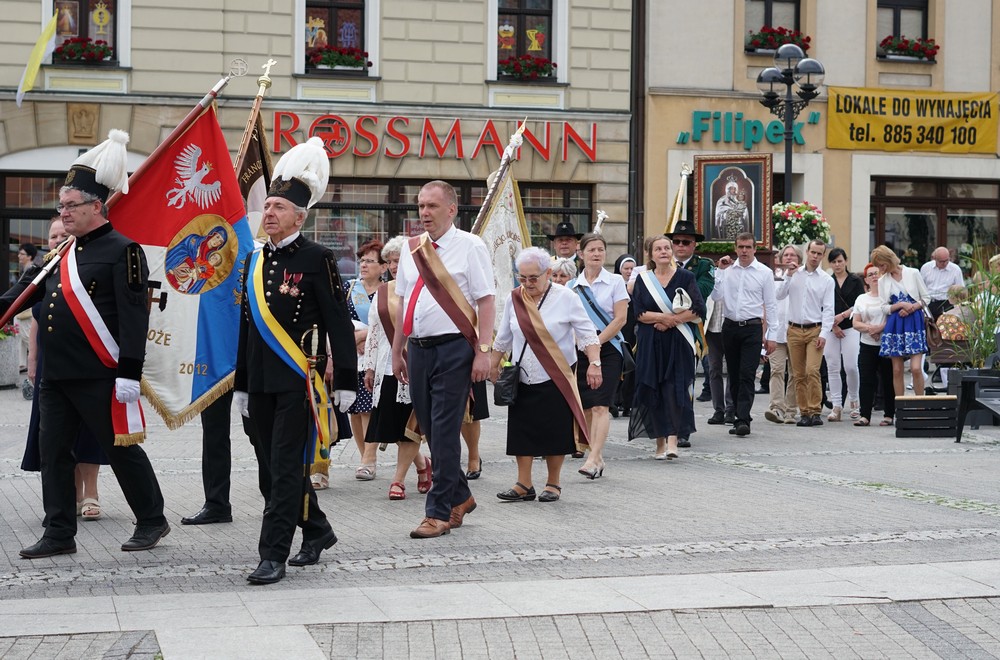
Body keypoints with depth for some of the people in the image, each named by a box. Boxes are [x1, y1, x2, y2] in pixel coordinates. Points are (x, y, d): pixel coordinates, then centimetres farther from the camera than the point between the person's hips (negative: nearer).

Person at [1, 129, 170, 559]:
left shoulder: (122, 251, -9)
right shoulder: (62, 254, 15)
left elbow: (135, 315, -15)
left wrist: (130, 373, -20)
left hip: (100, 378, -8)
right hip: (56, 376, 8)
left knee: (121, 450, 2)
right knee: (53, 451, 8)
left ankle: (152, 521, 17)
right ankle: (60, 534, 15)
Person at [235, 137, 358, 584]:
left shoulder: (316, 259, -6)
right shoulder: (254, 261, 13)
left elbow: (339, 324, -7)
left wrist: (346, 382, -10)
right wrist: (241, 384, 18)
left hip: (298, 381, -7)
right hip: (261, 382, 7)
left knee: (286, 467, -7)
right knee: (280, 465, 14)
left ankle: (273, 555, -4)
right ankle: (317, 531, 32)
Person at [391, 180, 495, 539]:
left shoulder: (470, 246, -4)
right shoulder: (411, 249, 13)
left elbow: (487, 301, -8)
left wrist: (483, 351, -15)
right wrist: (397, 352, 16)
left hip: (453, 349, -6)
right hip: (418, 348, 6)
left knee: (445, 431, -5)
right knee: (430, 429, 11)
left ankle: (439, 511, 1)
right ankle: (459, 497, 27)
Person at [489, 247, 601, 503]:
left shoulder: (565, 298, -6)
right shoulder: (514, 299, 4)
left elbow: (587, 333, -5)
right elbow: (503, 338, 17)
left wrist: (594, 363, -16)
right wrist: (494, 365, 21)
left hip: (556, 380, -3)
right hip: (523, 380, 3)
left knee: (555, 432, 1)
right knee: (522, 430, 0)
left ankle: (553, 483, 14)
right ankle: (524, 485, 7)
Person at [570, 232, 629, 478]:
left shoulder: (615, 281, 1)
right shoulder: (573, 286, 9)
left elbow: (620, 319, -5)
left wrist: (596, 342, -11)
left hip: (608, 348, -3)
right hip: (580, 351, 3)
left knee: (600, 405, -13)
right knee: (587, 407, 3)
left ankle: (593, 459, -19)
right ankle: (598, 457, 11)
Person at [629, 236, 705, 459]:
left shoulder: (686, 277, 4)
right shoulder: (643, 280, 8)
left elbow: (699, 310, -4)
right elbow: (638, 312, -2)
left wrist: (670, 320, -11)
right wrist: (665, 316, -15)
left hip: (679, 343, -2)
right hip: (651, 345, 2)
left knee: (675, 389, -11)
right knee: (653, 391, 1)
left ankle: (672, 440, -16)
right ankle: (660, 442, 8)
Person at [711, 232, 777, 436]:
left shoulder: (764, 272, 0)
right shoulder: (727, 270, 6)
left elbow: (771, 306, 1)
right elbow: (716, 296, -2)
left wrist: (771, 336, -2)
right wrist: (720, 271, -5)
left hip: (752, 329, -3)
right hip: (730, 327, 4)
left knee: (747, 376, -11)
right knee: (734, 376, 9)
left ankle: (743, 420, -16)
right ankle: (741, 417, 19)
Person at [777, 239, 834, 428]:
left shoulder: (827, 280, 4)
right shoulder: (795, 274, 9)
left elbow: (828, 309, 0)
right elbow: (779, 295, 1)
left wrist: (824, 334, -10)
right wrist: (788, 276, -9)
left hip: (815, 330, -2)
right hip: (794, 330, 3)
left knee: (812, 371, -16)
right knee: (798, 375, 4)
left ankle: (815, 412, -13)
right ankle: (804, 413, 9)